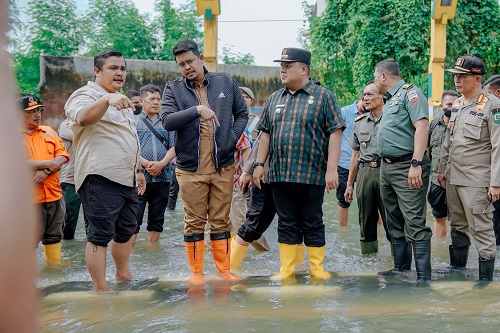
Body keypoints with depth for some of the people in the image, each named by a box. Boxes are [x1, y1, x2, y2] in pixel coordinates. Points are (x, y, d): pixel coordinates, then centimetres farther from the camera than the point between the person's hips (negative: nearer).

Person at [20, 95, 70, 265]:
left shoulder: (49, 132, 12)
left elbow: (63, 155, 3)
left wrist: (46, 171, -14)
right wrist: (47, 163, -16)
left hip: (54, 194, 5)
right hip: (30, 198, -5)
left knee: (54, 235, 16)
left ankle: (55, 263, 28)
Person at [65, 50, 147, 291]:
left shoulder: (121, 101, 22)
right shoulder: (86, 95, -7)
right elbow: (83, 117, -31)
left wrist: (138, 170, 27)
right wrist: (107, 99, -47)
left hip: (126, 179, 9)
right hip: (100, 178, -9)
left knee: (125, 231, 18)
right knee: (100, 235, -7)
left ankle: (123, 275, 34)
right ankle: (101, 290, -4)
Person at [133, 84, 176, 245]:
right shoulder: (133, 122, 5)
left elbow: (173, 147, 7)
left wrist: (161, 164, -10)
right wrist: (146, 164, -14)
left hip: (162, 178, 3)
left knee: (157, 219, 8)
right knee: (134, 218, -7)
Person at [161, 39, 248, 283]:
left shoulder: (225, 83, 7)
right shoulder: (173, 89, 0)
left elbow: (242, 113, 16)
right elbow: (167, 121, -15)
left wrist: (233, 138, 1)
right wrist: (197, 110, -27)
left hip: (223, 167, 2)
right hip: (190, 169, -1)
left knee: (221, 221, 9)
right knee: (194, 223, 5)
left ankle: (224, 269, 19)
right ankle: (196, 271, 16)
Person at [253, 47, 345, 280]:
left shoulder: (323, 97, -1)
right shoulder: (274, 99, 14)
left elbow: (335, 133, -6)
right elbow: (266, 133, 17)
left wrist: (332, 169, -14)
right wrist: (259, 164, 9)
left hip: (312, 174, -4)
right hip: (279, 174, 4)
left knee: (313, 223, 4)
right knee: (287, 223, 9)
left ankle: (317, 269, 14)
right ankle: (286, 270, 15)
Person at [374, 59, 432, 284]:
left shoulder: (410, 93, -8)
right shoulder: (389, 100, 21)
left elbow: (422, 126, -18)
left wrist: (416, 164, -26)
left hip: (406, 167, -10)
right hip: (386, 167, 10)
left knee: (415, 223, -12)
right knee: (395, 222, 15)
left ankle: (423, 276, -12)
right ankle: (400, 266, 25)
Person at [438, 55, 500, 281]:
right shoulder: (457, 104, 12)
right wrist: (442, 169, 18)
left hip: (476, 181, -8)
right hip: (453, 178, 8)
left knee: (481, 229, -4)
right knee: (458, 227, 17)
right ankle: (456, 268, 29)